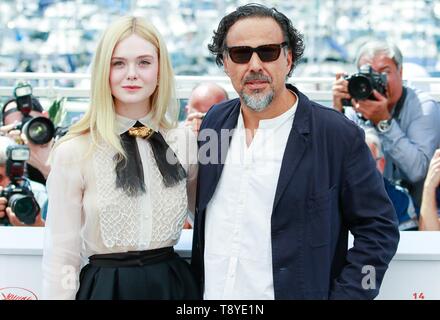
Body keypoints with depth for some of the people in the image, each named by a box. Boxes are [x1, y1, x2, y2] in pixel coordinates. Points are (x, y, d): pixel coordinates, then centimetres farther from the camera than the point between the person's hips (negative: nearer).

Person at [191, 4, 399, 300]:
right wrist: (195, 285, 7)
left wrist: (343, 295, -16)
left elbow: (378, 229, -10)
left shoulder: (340, 135, -13)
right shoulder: (215, 121, 1)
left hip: (291, 291, -4)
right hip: (210, 292, 4)